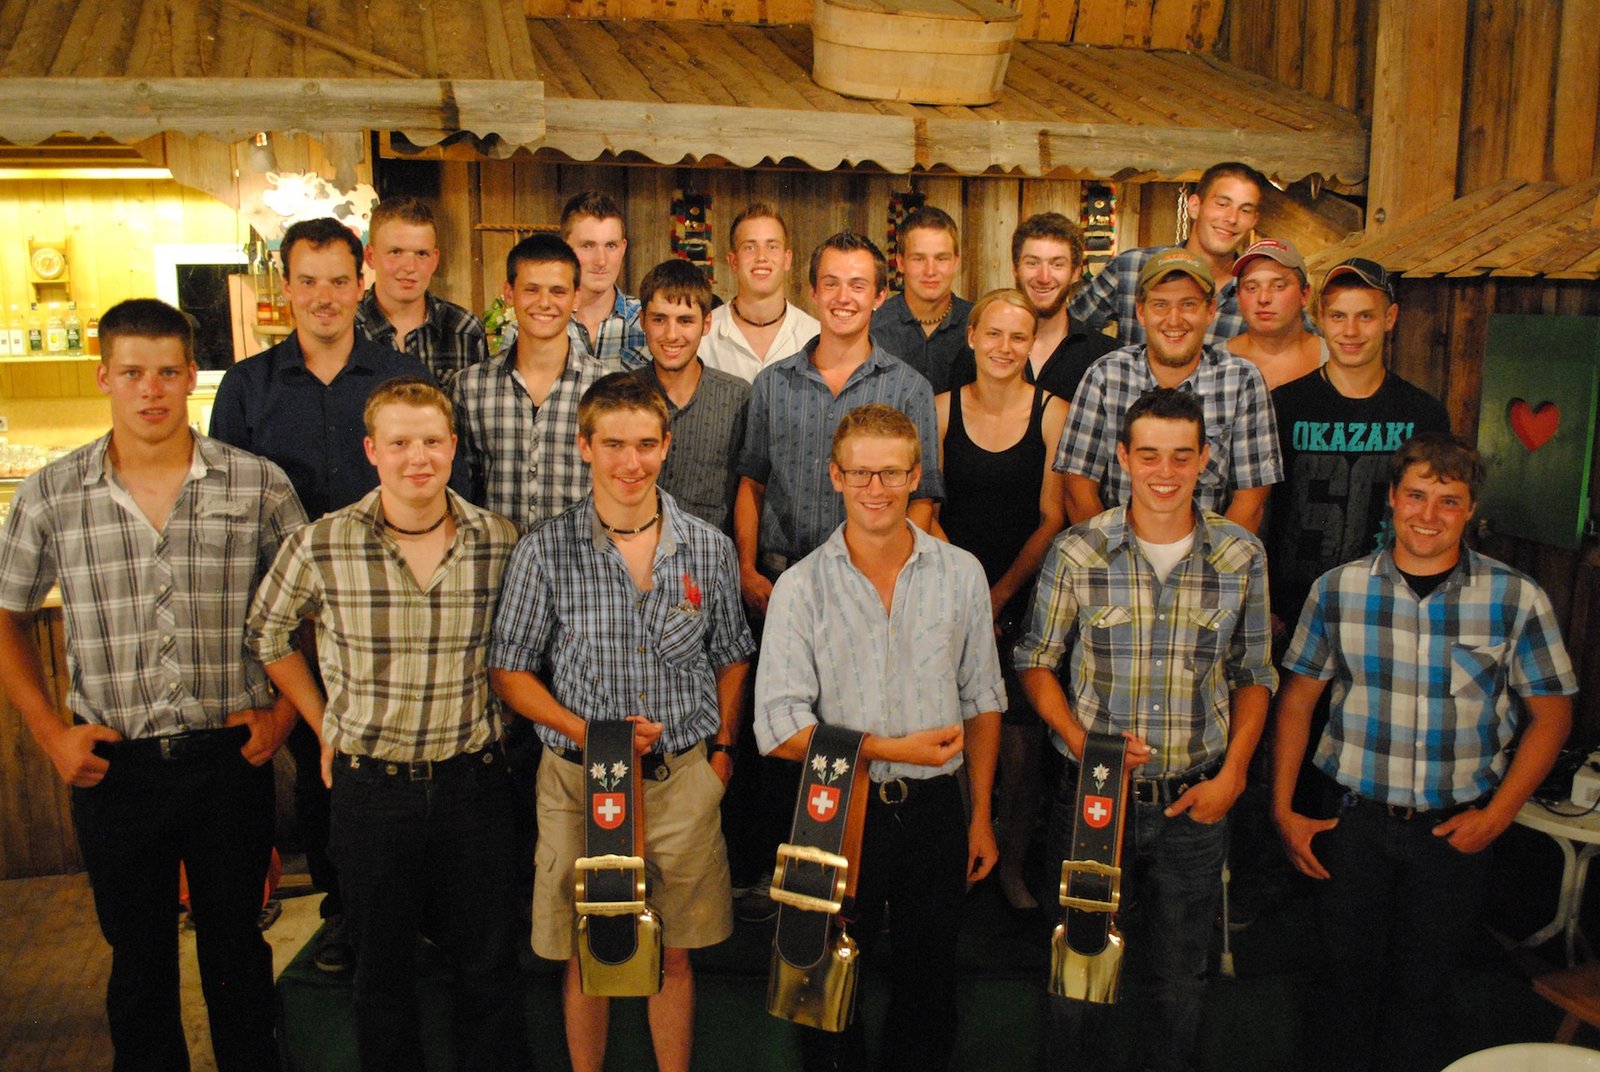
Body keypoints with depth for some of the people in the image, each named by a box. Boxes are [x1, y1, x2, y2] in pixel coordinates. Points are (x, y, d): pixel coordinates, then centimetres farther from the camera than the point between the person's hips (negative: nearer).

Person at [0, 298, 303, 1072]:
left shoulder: (259, 484, -5)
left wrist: (283, 711, -3)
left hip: (228, 757, -1)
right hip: (113, 767, 1)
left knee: (236, 951, 16)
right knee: (138, 957, 18)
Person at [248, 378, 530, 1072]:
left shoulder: (501, 541, -7)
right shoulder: (321, 545, -11)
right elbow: (268, 635, 7)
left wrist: (488, 722, 5)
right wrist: (326, 728, 5)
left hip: (472, 776, 1)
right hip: (369, 782, -1)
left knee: (489, 961, 13)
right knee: (382, 966, 16)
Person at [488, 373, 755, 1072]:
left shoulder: (709, 550, 0)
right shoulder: (545, 553, -6)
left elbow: (731, 660, 11)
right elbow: (510, 672, -1)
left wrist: (721, 750, 0)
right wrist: (588, 732, -14)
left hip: (684, 779, 1)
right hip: (579, 780, -1)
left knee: (674, 956, 14)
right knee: (585, 957, 13)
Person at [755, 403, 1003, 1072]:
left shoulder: (961, 575, 0)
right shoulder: (801, 588, -9)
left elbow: (981, 702, 6)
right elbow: (780, 729, -12)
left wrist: (979, 815, 6)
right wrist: (894, 749, -18)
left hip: (936, 809, 2)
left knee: (928, 981, 17)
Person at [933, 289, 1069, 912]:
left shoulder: (1051, 412, 0)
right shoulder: (942, 409, 4)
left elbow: (1052, 517, 0)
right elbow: (925, 512, 4)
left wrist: (1001, 592, -6)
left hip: (1024, 597, -1)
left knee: (1019, 737, 1)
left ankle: (1012, 866, 20)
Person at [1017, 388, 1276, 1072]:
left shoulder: (1241, 555, -3)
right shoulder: (1077, 552, -8)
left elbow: (1253, 675, 6)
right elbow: (1036, 662, 1)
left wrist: (1232, 774, -4)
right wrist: (1081, 739, -13)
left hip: (1195, 803, 1)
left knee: (1179, 976, 16)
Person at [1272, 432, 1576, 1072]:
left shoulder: (1517, 600, -6)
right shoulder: (1338, 589, -3)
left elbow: (1551, 714, 2)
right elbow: (1296, 701, 4)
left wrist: (1497, 815, -5)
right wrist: (1282, 810, 0)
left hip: (1454, 830, 0)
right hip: (1355, 820, 1)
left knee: (1423, 991, 13)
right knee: (1349, 976, 13)